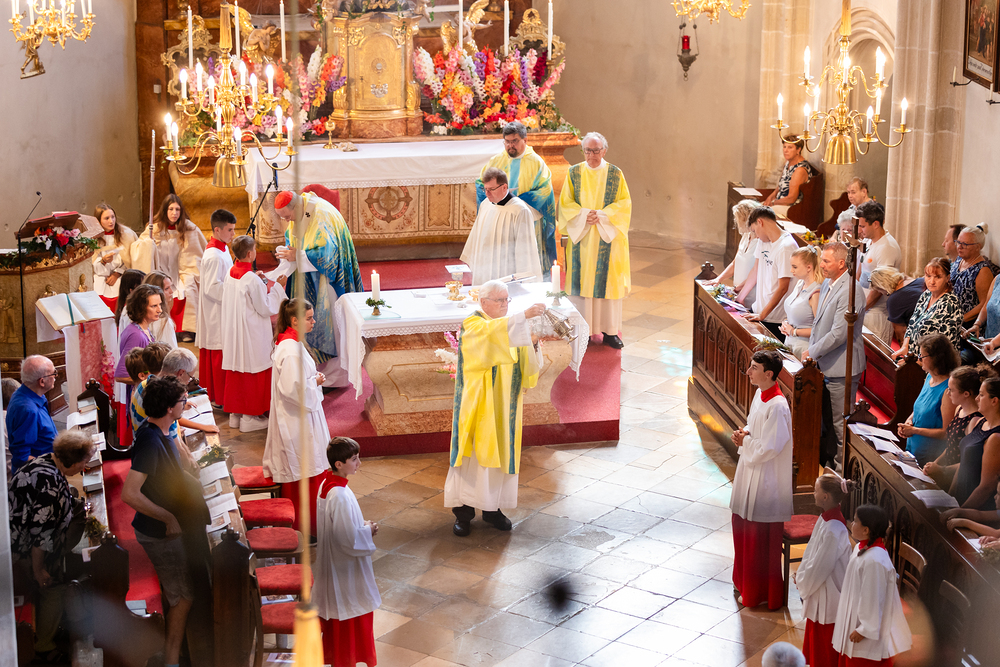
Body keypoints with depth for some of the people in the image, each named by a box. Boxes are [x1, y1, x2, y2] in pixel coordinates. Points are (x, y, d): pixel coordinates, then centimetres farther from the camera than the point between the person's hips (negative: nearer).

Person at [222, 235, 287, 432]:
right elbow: (265, 309, -16)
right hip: (251, 334, -8)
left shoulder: (230, 274, 1)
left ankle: (235, 414, 24)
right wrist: (277, 287, -10)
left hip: (232, 333, 8)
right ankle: (249, 417, 10)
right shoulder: (253, 280, -22)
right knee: (252, 373, 4)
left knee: (235, 373, 16)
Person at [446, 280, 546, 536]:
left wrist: (532, 347, -16)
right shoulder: (473, 325, -8)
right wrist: (524, 316, -42)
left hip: (505, 404, 6)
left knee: (500, 454, 9)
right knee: (474, 454, -3)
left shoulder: (510, 327, 11)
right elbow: (491, 331, -32)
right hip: (478, 403, -6)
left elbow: (524, 364, 5)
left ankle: (492, 508, 20)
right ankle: (464, 511, 5)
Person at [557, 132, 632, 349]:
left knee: (608, 281, -1)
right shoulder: (574, 173, 5)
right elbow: (565, 203, 3)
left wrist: (602, 214, -15)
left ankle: (609, 331, 4)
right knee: (581, 281, 0)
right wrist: (584, 215, -14)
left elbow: (624, 203, 0)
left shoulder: (615, 174, 3)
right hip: (581, 237, 0)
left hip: (607, 237, 0)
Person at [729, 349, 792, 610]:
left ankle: (761, 593, 18)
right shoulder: (760, 394, 2)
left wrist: (744, 442, -12)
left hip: (766, 479, -10)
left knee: (761, 538, 4)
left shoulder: (777, 406, -26)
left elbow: (768, 448, -26)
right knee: (743, 527, 21)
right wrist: (743, 434, -2)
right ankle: (745, 581, 38)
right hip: (750, 471, 10)